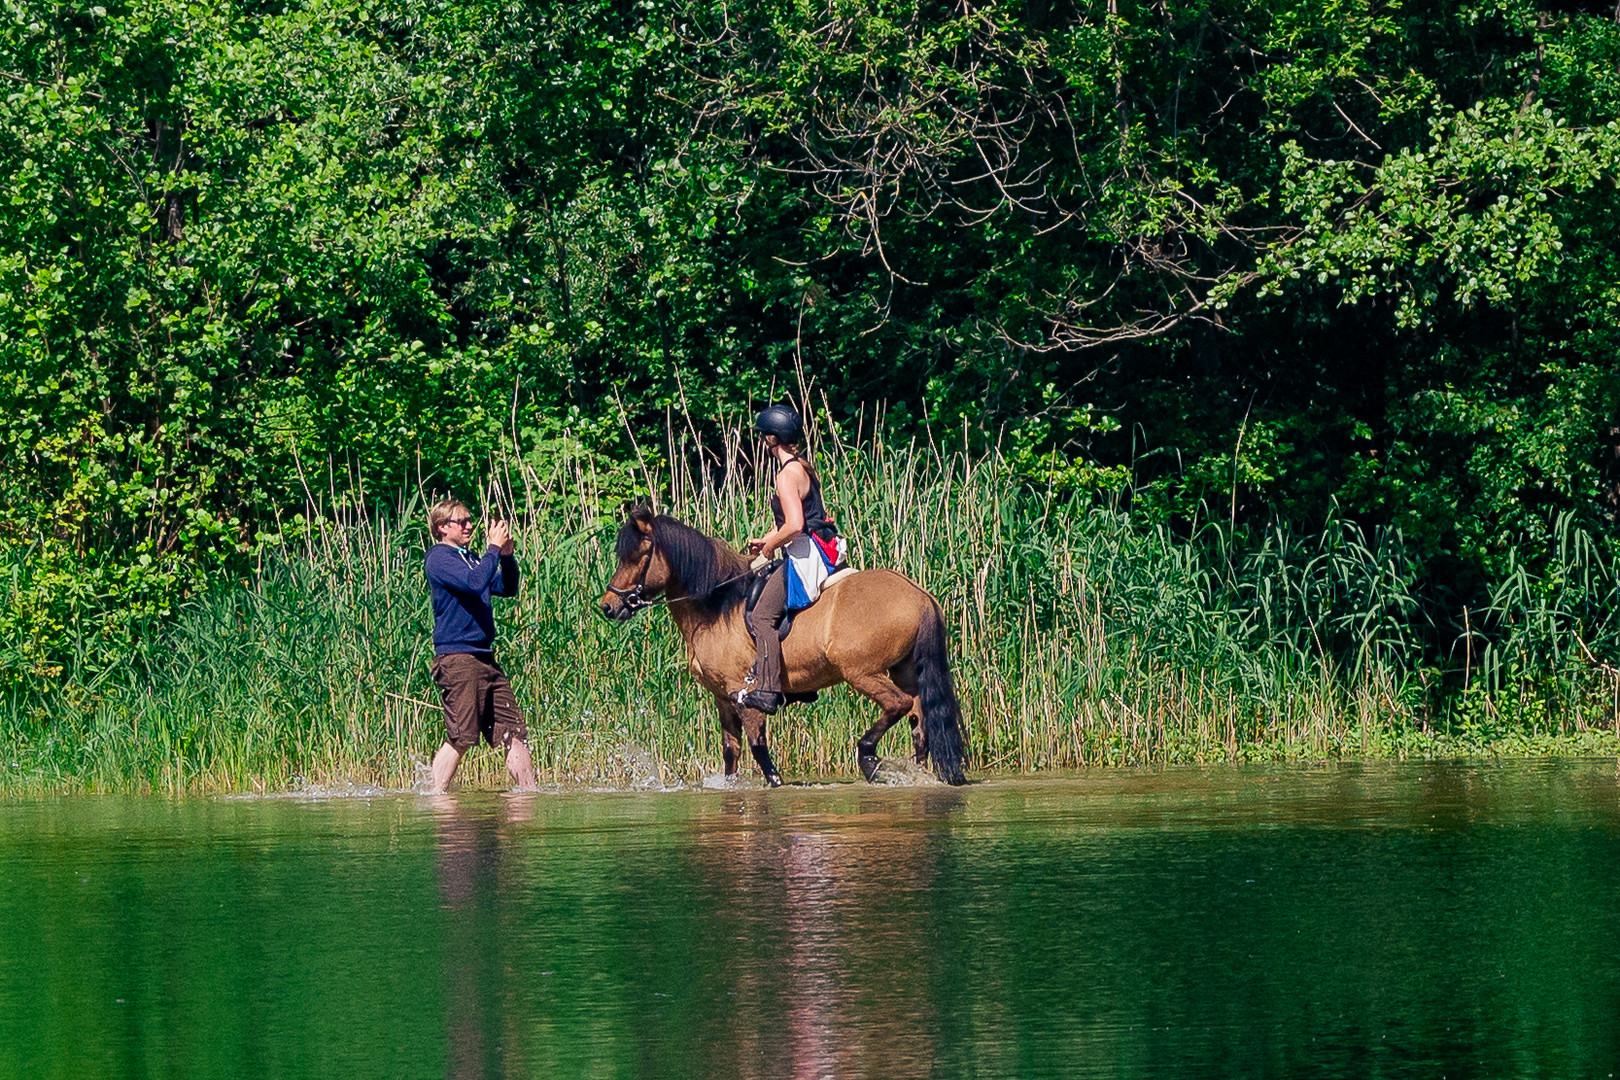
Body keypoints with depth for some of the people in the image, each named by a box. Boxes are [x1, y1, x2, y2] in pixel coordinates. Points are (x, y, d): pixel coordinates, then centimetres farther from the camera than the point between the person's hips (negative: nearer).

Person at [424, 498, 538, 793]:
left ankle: (529, 791, 9)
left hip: (483, 657, 9)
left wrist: (507, 556, 5)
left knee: (514, 730, 6)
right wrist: (494, 549, -15)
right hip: (456, 656, -9)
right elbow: (474, 583, -23)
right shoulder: (440, 558, -7)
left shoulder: (469, 558, 19)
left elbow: (507, 588, 20)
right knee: (461, 736, -12)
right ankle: (434, 795, -8)